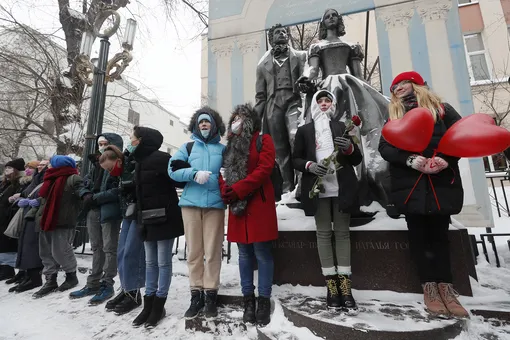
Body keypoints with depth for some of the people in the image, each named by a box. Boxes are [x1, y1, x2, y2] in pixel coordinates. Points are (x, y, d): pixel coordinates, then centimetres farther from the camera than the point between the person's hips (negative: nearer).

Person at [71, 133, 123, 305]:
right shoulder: (97, 163, 17)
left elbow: (119, 190, -18)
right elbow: (86, 182, 18)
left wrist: (95, 198, -16)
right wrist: (86, 195, -3)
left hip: (110, 211, -8)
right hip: (93, 210, 8)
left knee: (109, 248, 1)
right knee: (96, 248, 16)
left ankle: (107, 285, 11)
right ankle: (93, 284, 27)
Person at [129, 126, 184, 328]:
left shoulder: (160, 158, -13)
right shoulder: (140, 161, 15)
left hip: (164, 216, -9)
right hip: (148, 217, 9)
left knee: (163, 262, 3)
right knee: (150, 262, 14)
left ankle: (158, 306, 15)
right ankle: (148, 304, 25)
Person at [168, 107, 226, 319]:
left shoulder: (222, 149, 9)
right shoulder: (188, 146, 11)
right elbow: (173, 170, 2)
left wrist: (224, 187, -12)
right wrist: (194, 174, -13)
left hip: (215, 204, -1)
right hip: (191, 203, 1)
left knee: (212, 252, 2)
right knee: (194, 251, 6)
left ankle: (210, 295, 15)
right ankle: (196, 295, 18)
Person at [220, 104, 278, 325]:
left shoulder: (263, 140, 1)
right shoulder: (230, 145, 18)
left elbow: (264, 169, -11)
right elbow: (222, 172, 15)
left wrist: (236, 190, -15)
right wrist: (225, 191, -6)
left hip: (258, 204, -5)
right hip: (237, 205, 5)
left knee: (262, 252, 0)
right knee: (244, 254, 10)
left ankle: (264, 300, 13)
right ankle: (248, 299, 21)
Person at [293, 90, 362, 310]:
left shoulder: (342, 127, 15)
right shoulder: (304, 130, 13)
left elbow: (357, 160, 12)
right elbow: (296, 160, 9)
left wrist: (350, 148, -10)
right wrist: (309, 165, -11)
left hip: (342, 188, 1)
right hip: (318, 189, 0)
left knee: (342, 233, 3)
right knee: (323, 233, 2)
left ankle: (345, 286, 11)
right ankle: (331, 287, 10)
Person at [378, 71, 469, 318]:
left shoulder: (442, 109, 10)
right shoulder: (393, 117, 12)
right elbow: (384, 147, -1)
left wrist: (447, 158, -17)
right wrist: (411, 160, -16)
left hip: (442, 183, 0)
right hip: (410, 185, 1)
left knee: (439, 234, 5)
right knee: (419, 235, 4)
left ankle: (445, 287, 15)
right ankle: (429, 287, 14)